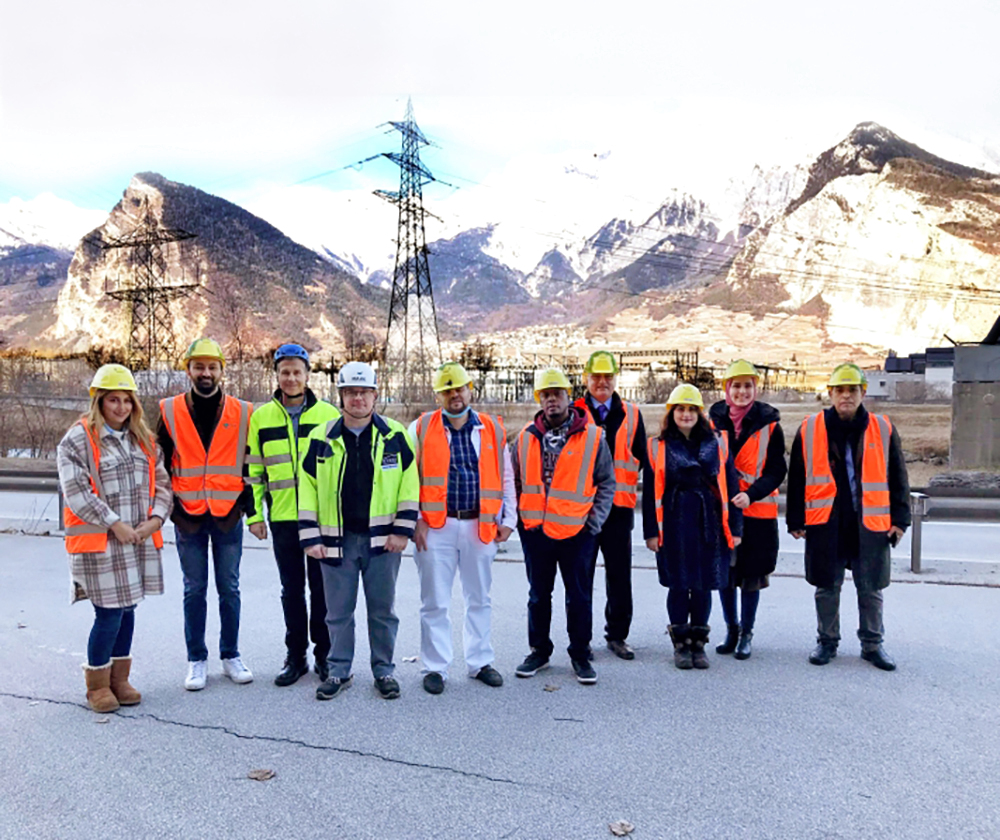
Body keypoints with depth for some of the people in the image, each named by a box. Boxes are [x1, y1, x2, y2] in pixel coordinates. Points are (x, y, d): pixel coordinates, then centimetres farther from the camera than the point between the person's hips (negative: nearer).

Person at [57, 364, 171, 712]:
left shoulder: (144, 439, 12)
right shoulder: (77, 439, -5)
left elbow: (161, 483, 13)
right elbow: (76, 491, -12)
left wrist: (155, 519, -3)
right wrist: (115, 524, -15)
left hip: (139, 541, 5)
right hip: (99, 542, -5)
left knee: (127, 609, 13)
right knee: (109, 613, -4)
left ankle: (119, 679, 28)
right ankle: (97, 685, 16)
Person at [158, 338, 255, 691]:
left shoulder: (242, 413, 1)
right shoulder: (170, 411, 1)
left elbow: (250, 464, 6)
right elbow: (160, 463, 6)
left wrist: (250, 507, 1)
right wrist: (167, 506, -1)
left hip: (228, 516, 0)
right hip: (188, 516, 0)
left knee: (229, 589, 8)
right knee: (194, 591, 8)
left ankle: (231, 656, 21)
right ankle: (196, 660, 20)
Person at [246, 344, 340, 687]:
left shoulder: (328, 414, 1)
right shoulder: (261, 416, 6)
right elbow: (254, 469, 9)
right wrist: (254, 514, 5)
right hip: (282, 518, 2)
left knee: (322, 587, 6)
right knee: (292, 588, 11)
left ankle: (324, 654, 20)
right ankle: (296, 656, 23)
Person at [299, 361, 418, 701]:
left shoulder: (395, 436, 0)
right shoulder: (321, 438, 2)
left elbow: (410, 485, 2)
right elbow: (307, 489, 4)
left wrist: (402, 530, -4)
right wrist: (310, 537, -1)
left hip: (382, 538, -1)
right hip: (337, 539, 1)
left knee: (382, 609, 10)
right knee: (338, 611, 10)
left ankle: (384, 670, 24)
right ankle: (338, 671, 26)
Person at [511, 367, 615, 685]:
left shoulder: (592, 436, -2)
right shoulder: (526, 438, 5)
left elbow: (606, 483, 3)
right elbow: (515, 482, 12)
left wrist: (594, 522, -4)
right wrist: (519, 517, 4)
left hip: (576, 532, -2)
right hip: (534, 531, 2)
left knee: (579, 597, 8)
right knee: (538, 595, 14)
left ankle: (580, 654, 23)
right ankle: (539, 650, 30)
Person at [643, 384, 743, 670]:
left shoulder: (716, 444, 6)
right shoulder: (658, 447, 2)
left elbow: (730, 486, 7)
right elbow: (651, 493, 2)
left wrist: (735, 528, 4)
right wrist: (651, 531, -2)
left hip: (709, 525, 1)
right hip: (674, 526, -1)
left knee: (703, 585, 7)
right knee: (678, 585, 4)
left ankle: (698, 643, 22)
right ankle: (680, 644, 19)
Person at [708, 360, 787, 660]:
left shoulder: (769, 425, -2)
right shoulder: (714, 421, 4)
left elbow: (777, 471, -4)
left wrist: (750, 494, -18)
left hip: (757, 512, -2)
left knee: (751, 576, 5)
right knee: (724, 573, 8)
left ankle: (746, 634, 22)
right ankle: (732, 629, 27)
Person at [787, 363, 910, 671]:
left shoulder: (883, 429, 3)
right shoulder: (809, 430, 1)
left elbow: (898, 478, 8)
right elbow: (796, 478, 4)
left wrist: (899, 519, 4)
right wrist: (796, 521, 2)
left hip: (871, 524, 1)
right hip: (825, 524, 0)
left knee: (870, 588, 11)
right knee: (827, 588, 10)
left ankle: (872, 644, 27)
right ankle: (827, 641, 26)